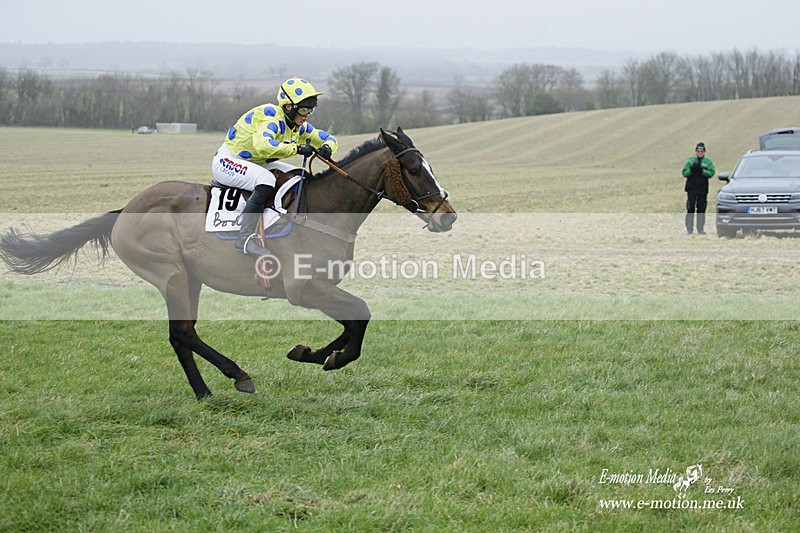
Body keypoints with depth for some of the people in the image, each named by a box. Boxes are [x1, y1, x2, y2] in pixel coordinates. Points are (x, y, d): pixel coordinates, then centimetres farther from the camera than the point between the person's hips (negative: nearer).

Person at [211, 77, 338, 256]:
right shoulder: (272, 118, -26)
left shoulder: (299, 125, 1)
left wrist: (327, 147, -15)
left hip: (256, 164, 10)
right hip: (227, 161, -10)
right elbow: (262, 145, -46)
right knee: (266, 179, -35)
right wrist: (296, 149, -39)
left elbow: (327, 138, 10)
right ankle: (245, 238, -38)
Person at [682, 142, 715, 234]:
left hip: (703, 189, 0)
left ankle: (701, 229, 8)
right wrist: (691, 170, -16)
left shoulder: (708, 162, 7)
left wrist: (701, 170, -19)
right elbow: (685, 173, 3)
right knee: (690, 209, -2)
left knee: (701, 209, 2)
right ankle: (689, 229, 0)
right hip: (691, 188, 0)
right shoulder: (690, 161, 9)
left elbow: (711, 173, -6)